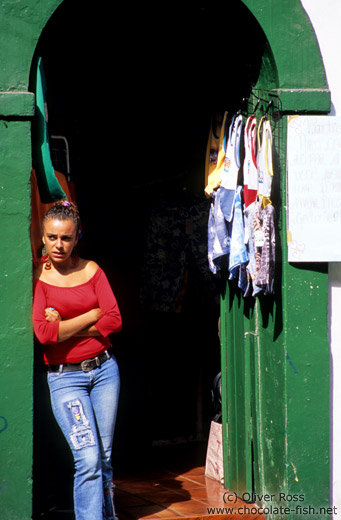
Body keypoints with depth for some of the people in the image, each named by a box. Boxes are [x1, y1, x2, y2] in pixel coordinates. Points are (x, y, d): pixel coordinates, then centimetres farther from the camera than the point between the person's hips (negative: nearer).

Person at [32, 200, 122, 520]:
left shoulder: (91, 270, 6)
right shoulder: (36, 275, -4)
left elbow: (115, 320, -2)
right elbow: (44, 333, -14)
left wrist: (66, 327, -9)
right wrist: (92, 316, -8)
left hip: (104, 369, 3)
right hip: (64, 376, -3)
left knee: (104, 457, 8)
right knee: (88, 459, -12)